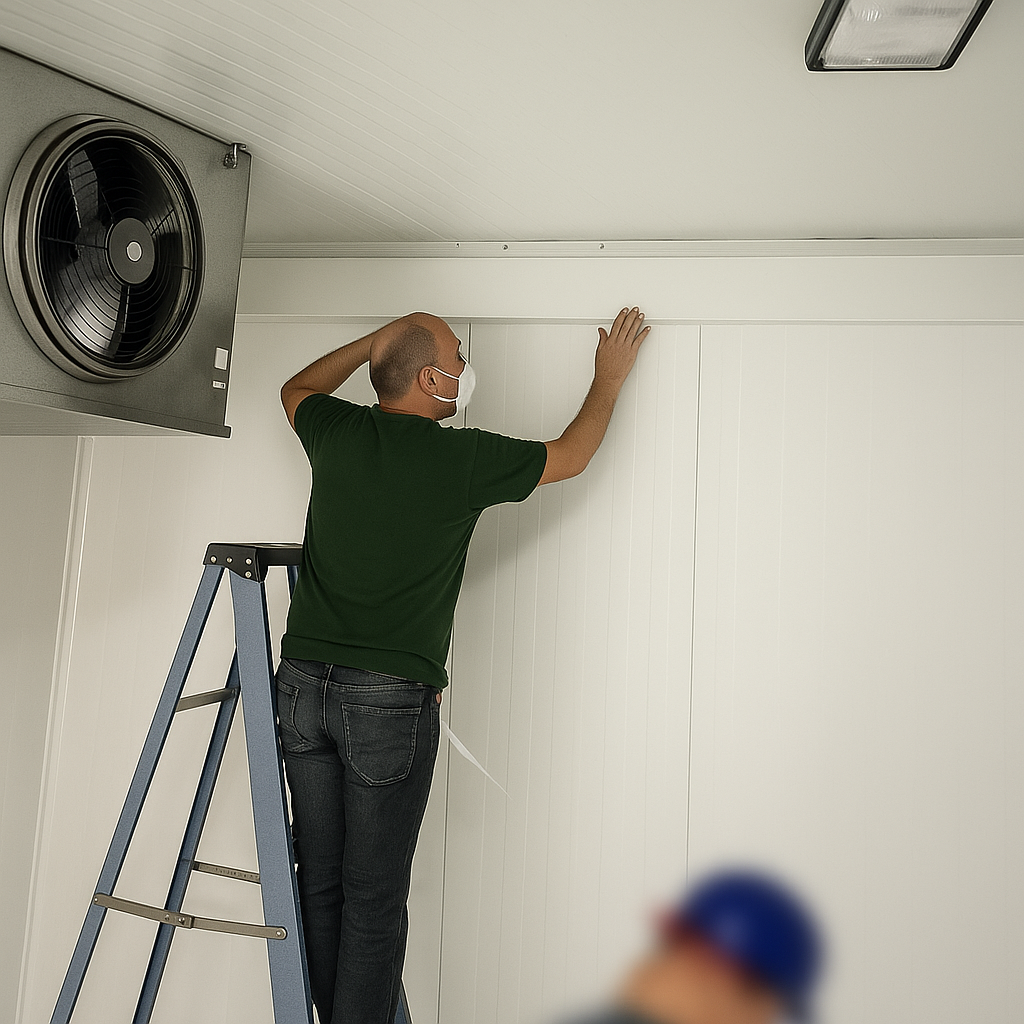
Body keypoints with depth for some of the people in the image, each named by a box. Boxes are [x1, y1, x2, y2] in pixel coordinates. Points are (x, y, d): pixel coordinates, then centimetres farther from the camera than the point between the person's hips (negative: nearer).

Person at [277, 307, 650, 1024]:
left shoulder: (338, 433, 4)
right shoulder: (463, 459, -8)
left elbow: (298, 388, 30)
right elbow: (571, 455, 8)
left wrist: (379, 337, 34)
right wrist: (611, 376, 24)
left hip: (304, 684, 6)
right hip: (391, 698, -5)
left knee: (320, 884, 14)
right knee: (374, 898, 5)